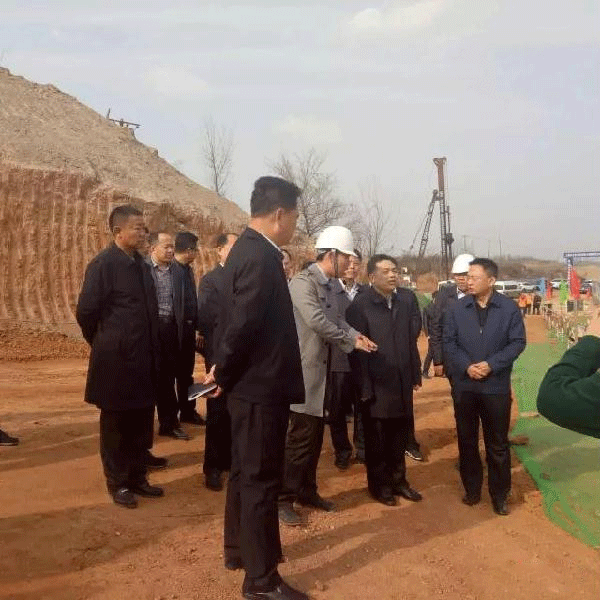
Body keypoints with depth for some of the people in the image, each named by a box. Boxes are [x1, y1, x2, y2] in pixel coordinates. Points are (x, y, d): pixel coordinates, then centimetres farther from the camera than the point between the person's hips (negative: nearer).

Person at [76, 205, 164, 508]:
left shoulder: (141, 265, 11)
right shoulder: (103, 264, -12)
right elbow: (85, 311, -12)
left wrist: (151, 348, 14)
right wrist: (104, 344, 1)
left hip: (143, 359, 7)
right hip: (116, 360, -7)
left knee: (141, 423, 14)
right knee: (115, 425, 7)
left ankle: (137, 478, 28)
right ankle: (118, 484, 20)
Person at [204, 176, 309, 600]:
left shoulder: (247, 249, 11)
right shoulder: (261, 257, -21)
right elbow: (243, 324, -24)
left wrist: (225, 371, 11)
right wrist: (224, 375, -10)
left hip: (250, 383, 10)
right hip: (261, 386, -10)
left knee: (246, 472, 21)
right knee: (261, 478, 0)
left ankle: (239, 550, 37)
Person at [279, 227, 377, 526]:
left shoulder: (333, 285, 9)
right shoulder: (302, 282, -16)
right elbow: (317, 322, -25)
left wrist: (355, 334, -7)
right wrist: (351, 342, -17)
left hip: (325, 371, 8)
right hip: (306, 371, -8)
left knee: (315, 438, 17)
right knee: (300, 438, -2)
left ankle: (307, 491, 30)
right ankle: (284, 498, 11)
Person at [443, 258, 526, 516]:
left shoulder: (509, 308, -5)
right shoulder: (457, 308, -1)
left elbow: (517, 342, -6)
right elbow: (449, 342, 0)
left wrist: (491, 365, -16)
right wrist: (466, 366, -15)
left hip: (496, 387, -2)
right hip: (464, 386, 2)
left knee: (498, 444, 8)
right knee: (467, 440, 12)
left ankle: (499, 495, 22)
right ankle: (471, 489, 27)